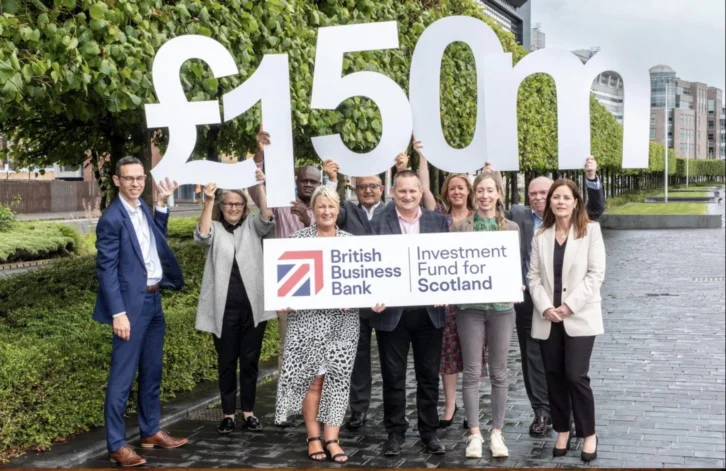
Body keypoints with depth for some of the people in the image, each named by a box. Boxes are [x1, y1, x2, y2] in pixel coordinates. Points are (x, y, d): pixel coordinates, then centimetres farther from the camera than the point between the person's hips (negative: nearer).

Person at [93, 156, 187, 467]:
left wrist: (162, 204, 13)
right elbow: (106, 269, -16)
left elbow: (157, 238, 24)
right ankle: (116, 445, 4)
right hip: (132, 303, -8)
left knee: (152, 371, 17)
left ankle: (150, 432, 29)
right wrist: (118, 313, -20)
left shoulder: (142, 208, 8)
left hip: (154, 299, 8)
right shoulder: (112, 218, -15)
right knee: (123, 375, -3)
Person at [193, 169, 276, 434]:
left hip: (252, 305, 1)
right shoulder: (215, 229, 4)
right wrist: (208, 200, -28)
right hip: (224, 307, -1)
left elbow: (268, 220, -14)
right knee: (226, 362, 7)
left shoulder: (253, 227, 7)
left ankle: (248, 412, 18)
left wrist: (260, 186, -25)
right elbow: (201, 236, -18)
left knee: (250, 361, 8)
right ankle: (228, 413, 16)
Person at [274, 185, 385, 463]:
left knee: (338, 377, 1)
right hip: (308, 318, -2)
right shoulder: (300, 238, 3)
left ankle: (332, 438, 8)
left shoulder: (350, 240, 8)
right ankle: (314, 437, 13)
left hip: (343, 319, 2)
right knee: (313, 378, 0)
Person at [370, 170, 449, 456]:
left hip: (430, 310, 2)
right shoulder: (378, 221, -2)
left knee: (429, 376, 11)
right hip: (392, 310, -2)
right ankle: (395, 432, 20)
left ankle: (429, 431, 24)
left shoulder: (438, 221, 6)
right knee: (393, 377, 7)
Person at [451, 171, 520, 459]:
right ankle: (474, 434, 12)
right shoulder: (460, 227, 4)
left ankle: (497, 433, 16)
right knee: (472, 372, 3)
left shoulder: (511, 228, 7)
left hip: (501, 305, 1)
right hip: (470, 305, -1)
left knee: (499, 371, 6)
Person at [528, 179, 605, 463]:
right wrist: (545, 307, -10)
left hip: (579, 317, -4)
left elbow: (596, 273, -7)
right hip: (547, 318, 4)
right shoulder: (541, 235, 9)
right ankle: (562, 431, 23)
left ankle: (589, 435, 9)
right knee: (554, 377, 8)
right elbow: (534, 276, 5)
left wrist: (569, 306, -13)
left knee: (576, 376, -8)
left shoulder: (590, 230, -2)